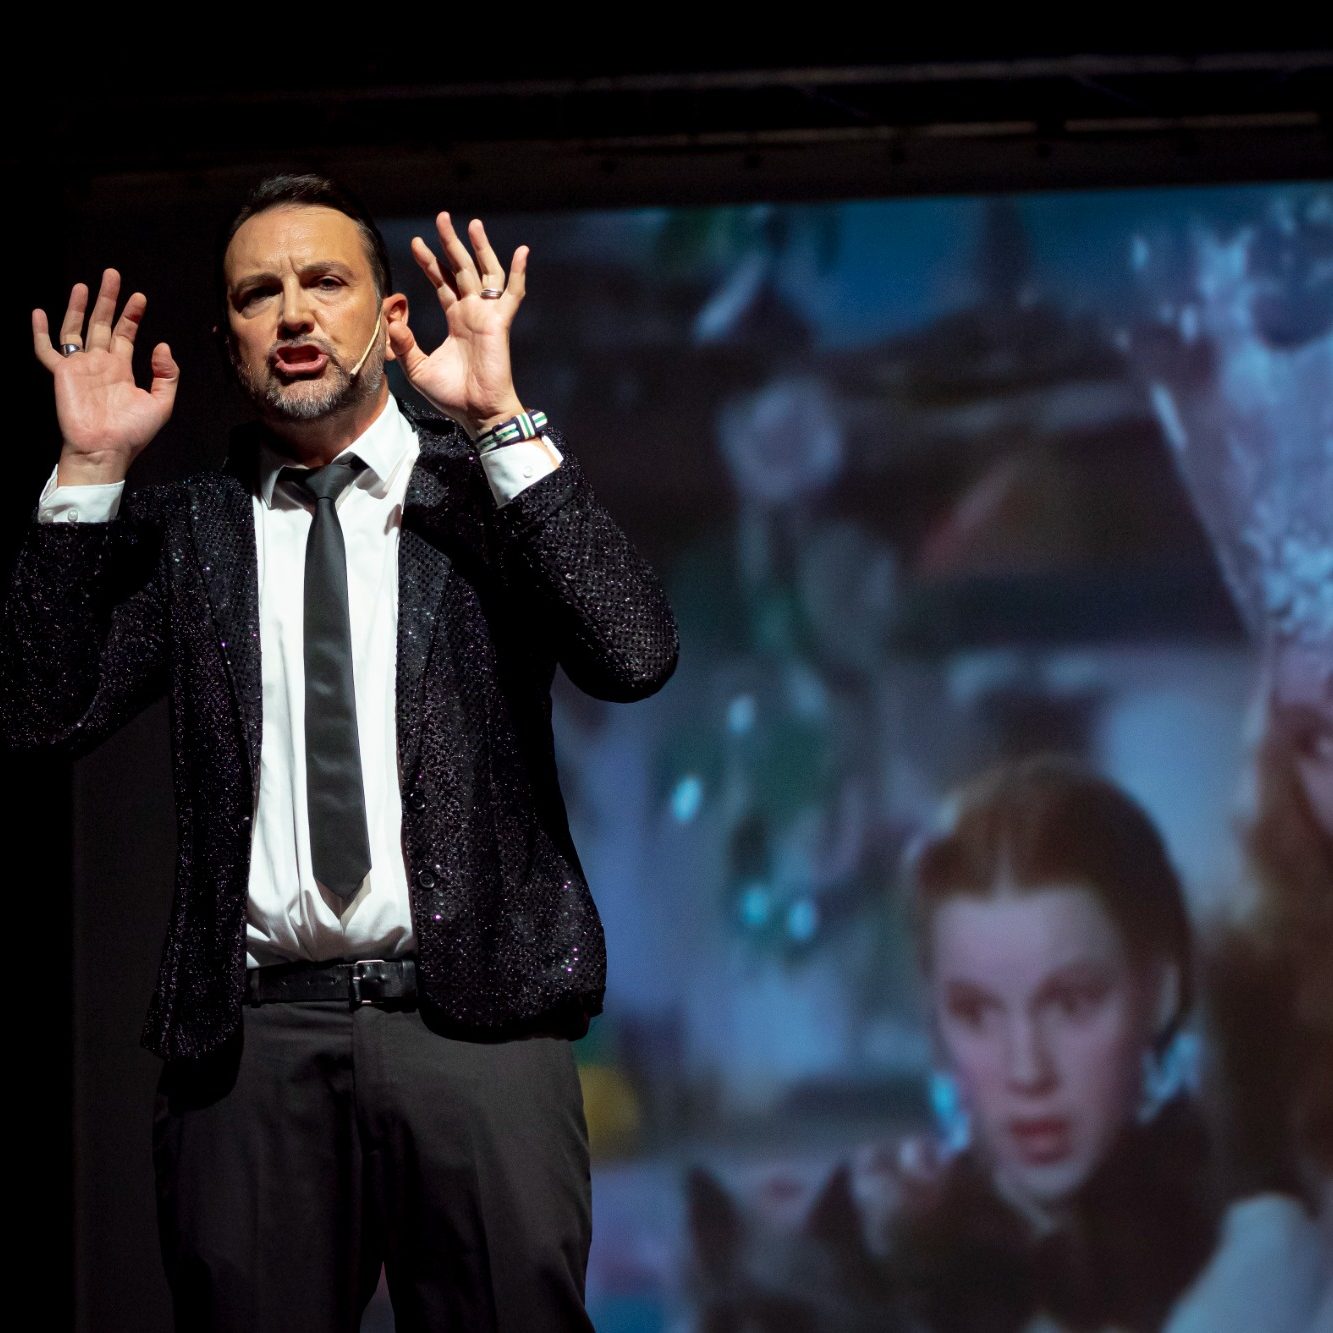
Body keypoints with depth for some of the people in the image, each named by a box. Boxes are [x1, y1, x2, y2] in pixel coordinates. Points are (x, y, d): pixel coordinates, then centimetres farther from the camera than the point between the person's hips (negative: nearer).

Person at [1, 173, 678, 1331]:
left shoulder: (487, 486, 8)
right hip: (251, 1040, 2)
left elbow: (635, 656, -9)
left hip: (469, 1020, -1)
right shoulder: (182, 526, 13)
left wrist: (502, 416, -12)